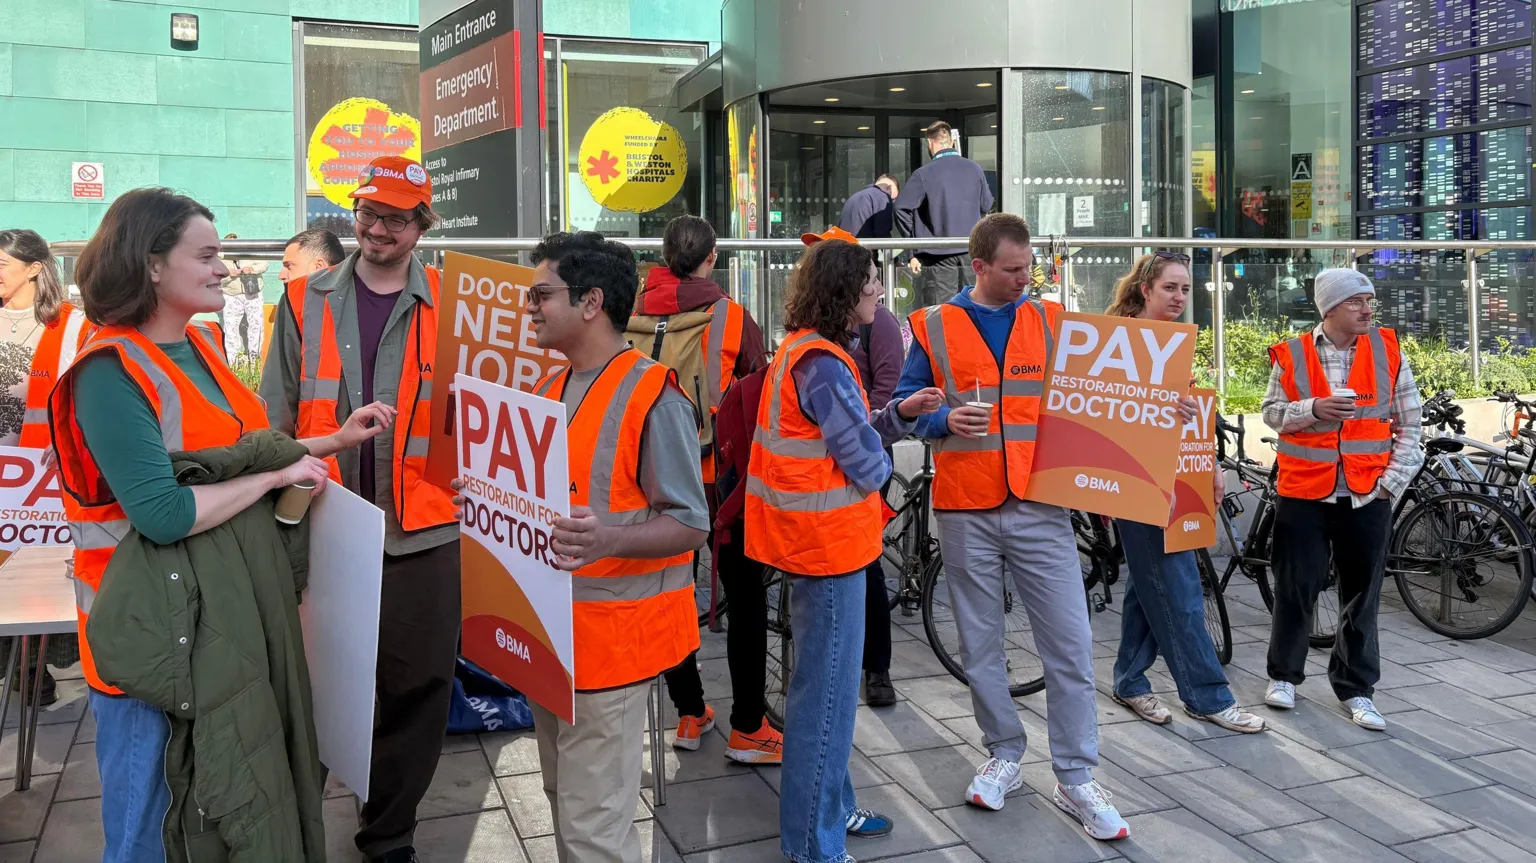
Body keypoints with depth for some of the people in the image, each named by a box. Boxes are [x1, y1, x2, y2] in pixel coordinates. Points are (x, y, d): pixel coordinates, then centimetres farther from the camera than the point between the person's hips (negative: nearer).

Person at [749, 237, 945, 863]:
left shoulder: (801, 351, 11)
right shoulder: (822, 364, -21)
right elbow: (868, 467, -18)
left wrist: (901, 413, 3)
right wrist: (881, 463, 3)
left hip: (812, 540, 11)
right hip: (829, 542, -11)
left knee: (823, 685, 21)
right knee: (827, 692, 0)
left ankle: (831, 807, 36)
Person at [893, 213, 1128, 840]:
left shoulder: (1050, 320, 8)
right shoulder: (933, 327, 3)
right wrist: (945, 419, -15)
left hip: (1039, 507, 1)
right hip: (965, 511, 0)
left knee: (1070, 645, -2)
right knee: (980, 646, 11)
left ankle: (1076, 779, 11)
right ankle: (1004, 755, 30)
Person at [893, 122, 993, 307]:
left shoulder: (923, 174, -8)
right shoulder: (975, 169, 5)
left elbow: (902, 208, -13)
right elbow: (986, 206, 14)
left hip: (938, 255, -4)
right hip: (972, 252, 4)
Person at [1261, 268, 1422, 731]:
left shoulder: (1388, 351, 2)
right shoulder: (1292, 355, -1)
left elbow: (1409, 424, 6)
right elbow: (1271, 411, 3)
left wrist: (1393, 480, -2)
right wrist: (1312, 409, -16)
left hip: (1368, 497, 1)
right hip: (1303, 493, -1)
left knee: (1362, 593, 8)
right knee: (1296, 587, 5)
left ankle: (1356, 688, 21)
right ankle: (1284, 675, 23)